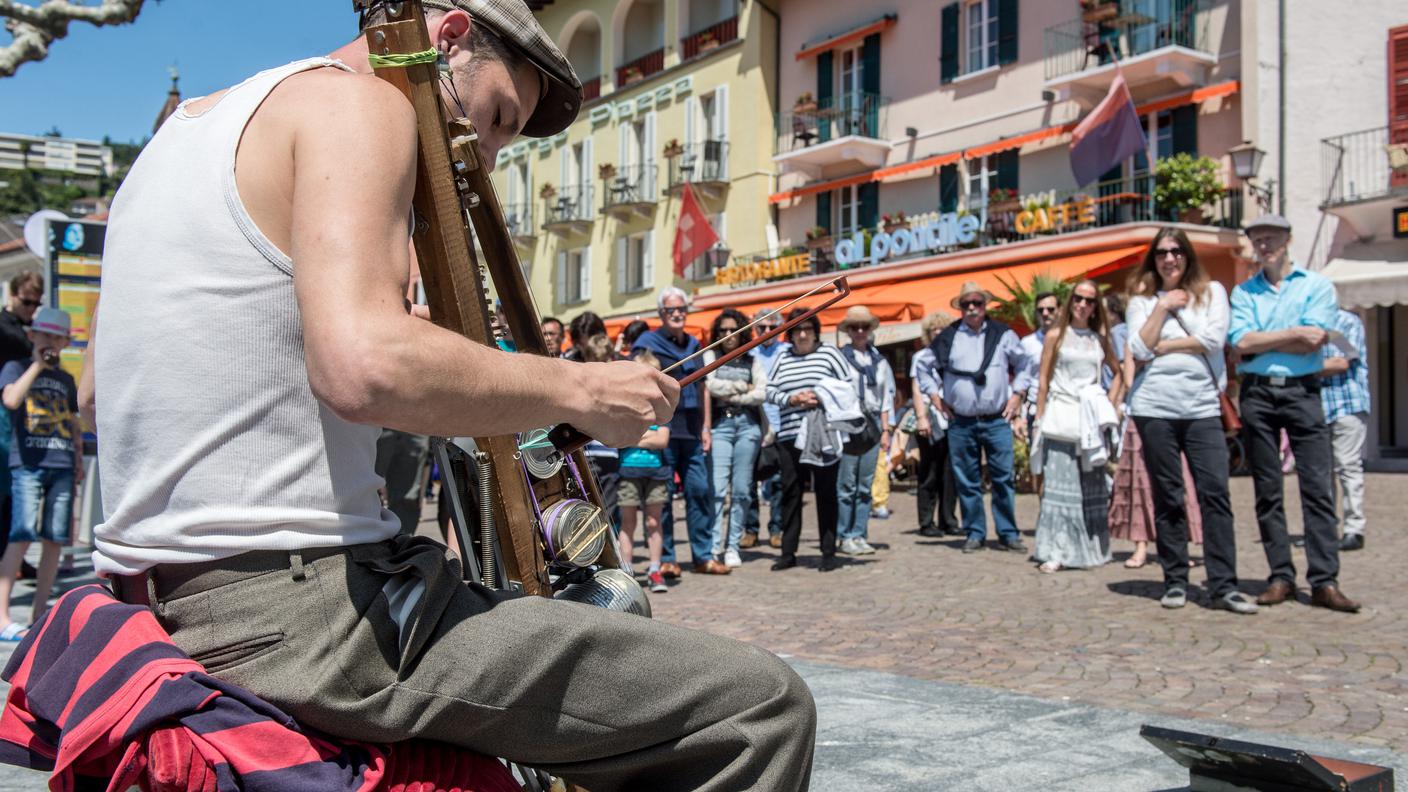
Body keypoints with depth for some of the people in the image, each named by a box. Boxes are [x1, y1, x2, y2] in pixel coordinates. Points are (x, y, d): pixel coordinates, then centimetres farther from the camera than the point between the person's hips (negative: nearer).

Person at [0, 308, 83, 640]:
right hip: (27, 464, -5)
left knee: (55, 540, 2)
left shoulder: (66, 379, 20)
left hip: (62, 466, 5)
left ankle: (39, 613, 11)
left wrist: (79, 459, 14)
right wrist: (37, 365, -9)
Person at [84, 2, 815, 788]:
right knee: (761, 707, -11)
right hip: (298, 609, -10)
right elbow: (365, 368, -27)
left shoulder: (187, 121, 21)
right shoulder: (357, 101, -8)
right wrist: (579, 390, -11)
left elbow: (98, 391, 25)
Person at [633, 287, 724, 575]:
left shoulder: (694, 345, 18)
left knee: (700, 491, 4)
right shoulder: (647, 342, 0)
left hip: (691, 433, 5)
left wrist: (704, 428, 16)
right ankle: (666, 558, 8)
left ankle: (703, 556, 12)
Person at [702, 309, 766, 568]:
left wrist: (730, 396, -2)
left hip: (747, 424, 2)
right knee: (718, 487, -12)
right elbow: (710, 385, -4)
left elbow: (761, 394, 2)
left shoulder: (752, 360, 16)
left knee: (741, 489, 1)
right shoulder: (710, 355, 13)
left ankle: (733, 547, 7)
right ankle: (714, 547, -13)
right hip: (720, 425, -2)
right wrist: (742, 386, 3)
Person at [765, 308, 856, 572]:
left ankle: (829, 553, 9)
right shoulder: (782, 358, 12)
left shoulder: (828, 353, 4)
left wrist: (821, 399, -11)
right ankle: (788, 552, 13)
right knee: (790, 492, 6)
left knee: (826, 493, 2)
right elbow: (770, 390, 9)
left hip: (823, 435, -3)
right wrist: (791, 399, -9)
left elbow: (849, 385, 1)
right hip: (790, 435, 3)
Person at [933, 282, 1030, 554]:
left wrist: (1016, 396, 7)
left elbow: (1023, 365, 16)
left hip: (997, 420, 0)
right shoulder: (947, 338, 3)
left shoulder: (1003, 334, 5)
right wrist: (938, 399, 9)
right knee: (967, 481, 4)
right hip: (961, 423, 0)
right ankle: (974, 533, 14)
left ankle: (1008, 534, 7)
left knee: (1003, 478, -1)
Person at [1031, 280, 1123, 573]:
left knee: (1091, 486, 5)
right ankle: (1055, 552, -5)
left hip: (1090, 420, 3)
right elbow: (1043, 380, 2)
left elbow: (1120, 372, 22)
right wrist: (1039, 420, -3)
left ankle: (1090, 549, 14)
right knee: (1059, 483, -6)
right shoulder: (1056, 335, 3)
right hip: (1060, 418, -3)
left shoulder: (1100, 340, 11)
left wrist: (1111, 403, 9)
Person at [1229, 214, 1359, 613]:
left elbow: (1314, 340, -9)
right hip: (1257, 393, 2)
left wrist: (1261, 340, -4)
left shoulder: (1317, 285, 5)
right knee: (1267, 491, 4)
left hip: (1301, 391, -2)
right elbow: (1240, 342, -5)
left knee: (1318, 487, -6)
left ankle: (1324, 581, -5)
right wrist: (1292, 333, -5)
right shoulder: (1244, 291, 11)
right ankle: (1281, 577, 11)